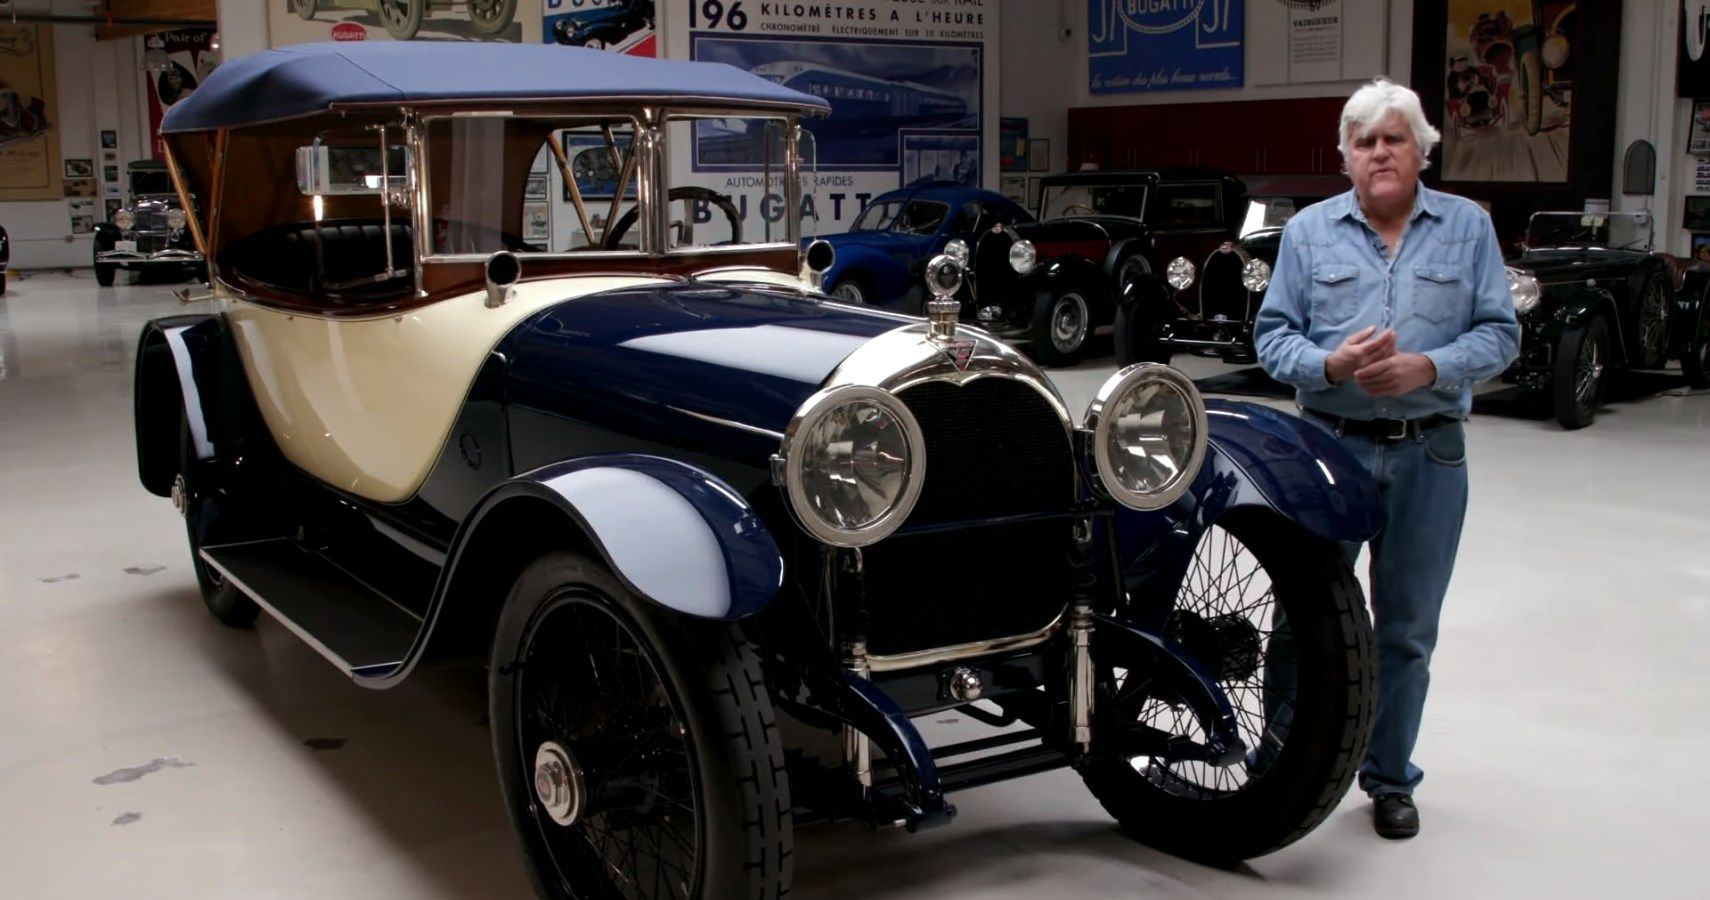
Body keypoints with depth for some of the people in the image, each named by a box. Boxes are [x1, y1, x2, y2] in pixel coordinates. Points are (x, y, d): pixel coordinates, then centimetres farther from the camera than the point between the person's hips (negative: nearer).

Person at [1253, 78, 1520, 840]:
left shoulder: (1468, 227, 5)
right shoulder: (1308, 230, 5)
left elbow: (1500, 332, 1)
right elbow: (1272, 333, 1)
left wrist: (1430, 367, -17)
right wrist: (1329, 364, -18)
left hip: (1430, 454, 1)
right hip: (1330, 444, 0)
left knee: (1407, 628, 10)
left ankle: (1389, 777, 25)